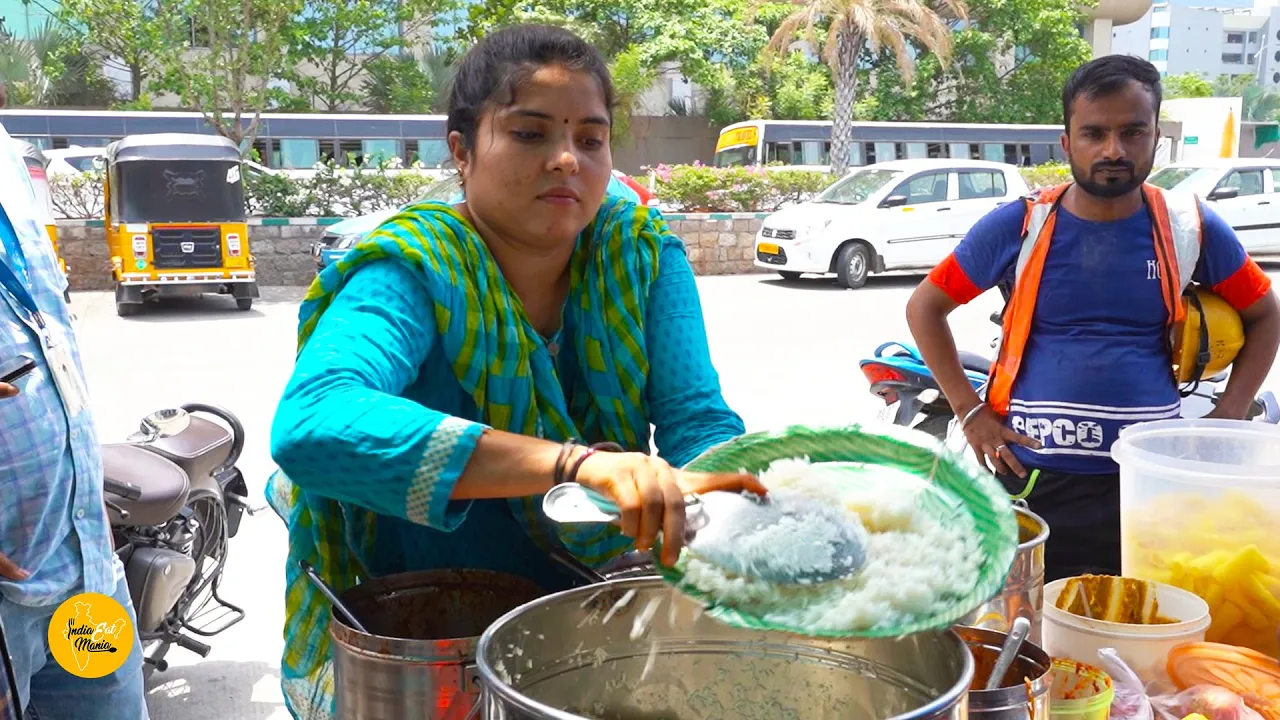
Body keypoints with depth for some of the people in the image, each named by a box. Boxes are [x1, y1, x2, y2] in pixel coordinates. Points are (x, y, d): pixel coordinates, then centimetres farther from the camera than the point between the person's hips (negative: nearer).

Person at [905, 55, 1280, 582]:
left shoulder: (1191, 228, 1)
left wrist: (1226, 419, 4)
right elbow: (924, 307, 4)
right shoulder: (1017, 227, -4)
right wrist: (969, 411, -3)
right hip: (1033, 478, -1)